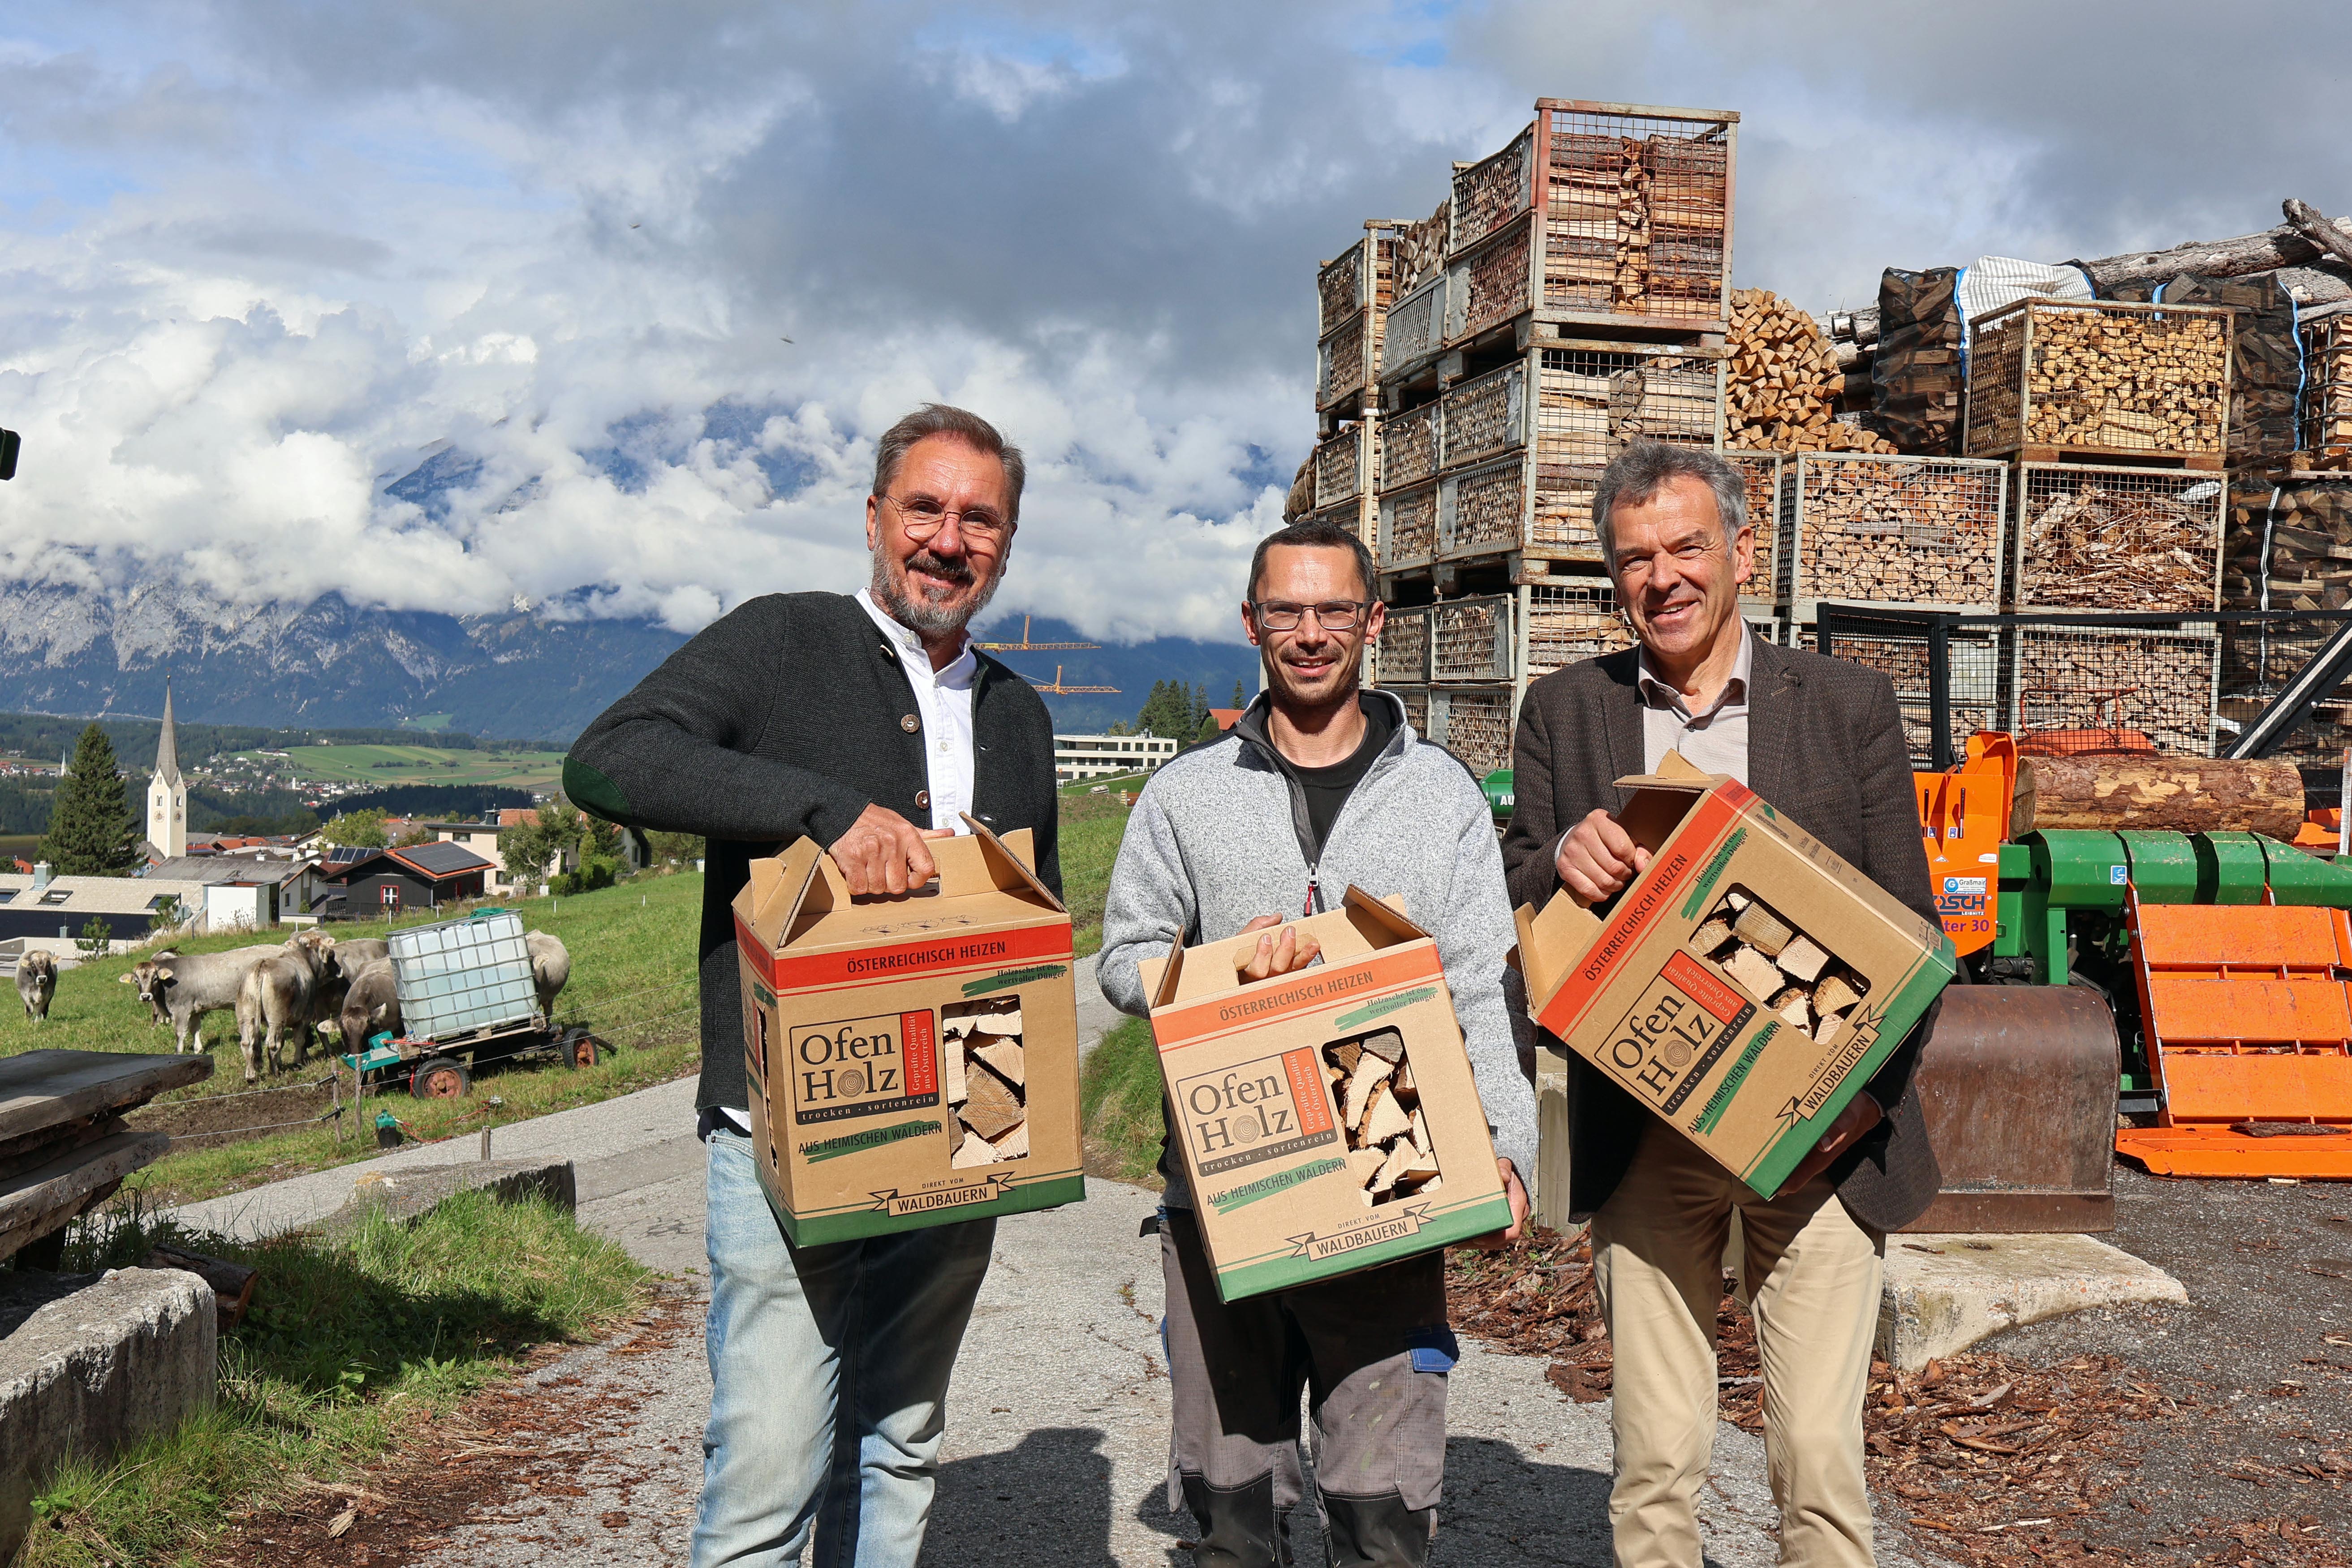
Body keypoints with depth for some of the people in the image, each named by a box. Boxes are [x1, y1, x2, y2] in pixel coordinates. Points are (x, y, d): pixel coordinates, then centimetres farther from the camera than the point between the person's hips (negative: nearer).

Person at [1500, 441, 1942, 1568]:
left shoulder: (1850, 705, 3)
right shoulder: (1564, 711, 7)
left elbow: (1908, 927, 3)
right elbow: (1511, 912, 6)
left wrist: (1872, 1084, -12)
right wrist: (1561, 863, -17)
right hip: (1644, 1137, 1)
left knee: (1820, 1456, 2)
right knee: (1654, 1457, 7)